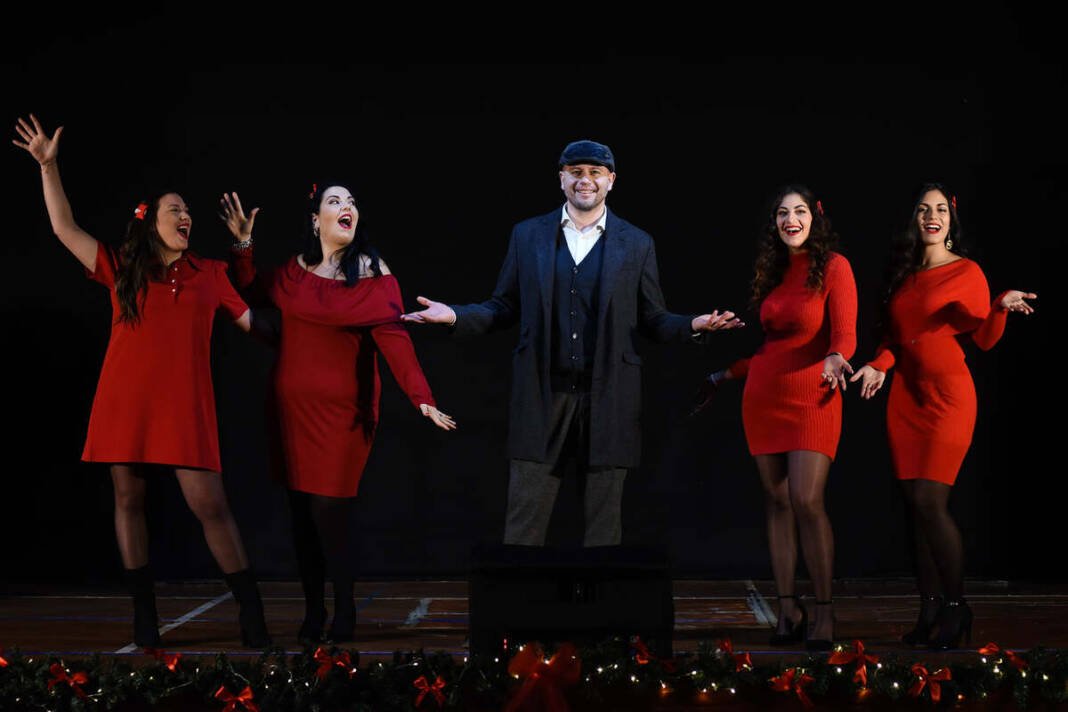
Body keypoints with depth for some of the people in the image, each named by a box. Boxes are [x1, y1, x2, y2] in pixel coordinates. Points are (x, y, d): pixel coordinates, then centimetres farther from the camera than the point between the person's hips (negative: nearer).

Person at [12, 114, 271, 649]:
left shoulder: (210, 274, 11)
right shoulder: (122, 270, 9)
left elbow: (254, 321, 17)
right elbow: (64, 228, 8)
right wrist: (48, 167, 5)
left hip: (184, 407, -1)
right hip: (127, 402, 2)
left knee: (210, 505, -8)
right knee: (129, 499, 5)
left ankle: (252, 618, -2)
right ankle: (144, 616, 16)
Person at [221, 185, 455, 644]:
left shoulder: (373, 274, -5)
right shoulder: (293, 270, 5)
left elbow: (393, 338, -14)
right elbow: (252, 294, 22)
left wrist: (422, 399, -23)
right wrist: (243, 243, 13)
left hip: (342, 408, -4)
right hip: (292, 404, 4)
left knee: (329, 510, -7)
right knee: (301, 511, 7)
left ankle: (344, 613, 11)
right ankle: (313, 614, 18)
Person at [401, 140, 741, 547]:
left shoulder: (636, 244, 7)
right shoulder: (527, 235, 8)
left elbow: (653, 321, 8)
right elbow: (504, 309, 10)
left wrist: (693, 325, -11)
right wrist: (455, 316, -6)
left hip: (608, 400, 0)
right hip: (542, 396, 0)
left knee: (604, 519, 7)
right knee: (524, 518, 2)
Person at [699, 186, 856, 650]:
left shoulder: (833, 267, -4)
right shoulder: (771, 271, 13)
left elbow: (844, 333, -13)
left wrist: (836, 358, -34)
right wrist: (726, 375, 26)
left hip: (811, 396, -5)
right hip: (763, 394, 6)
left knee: (807, 501, -15)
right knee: (777, 501, 4)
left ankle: (824, 612, -5)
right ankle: (787, 611, 9)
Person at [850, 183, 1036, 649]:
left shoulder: (966, 272, -1)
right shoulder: (903, 274, 15)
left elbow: (984, 339, -3)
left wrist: (1002, 308, -22)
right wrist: (878, 366, -1)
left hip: (948, 393, -5)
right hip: (906, 395, 5)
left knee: (929, 500, -13)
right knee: (916, 505, 2)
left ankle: (956, 608, 1)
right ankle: (929, 612, 8)